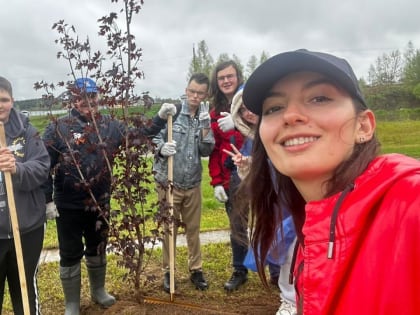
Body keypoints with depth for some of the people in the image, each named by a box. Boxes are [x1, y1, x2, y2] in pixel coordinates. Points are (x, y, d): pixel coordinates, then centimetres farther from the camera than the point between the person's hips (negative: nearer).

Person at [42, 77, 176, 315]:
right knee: (71, 255, 10)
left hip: (100, 203, 3)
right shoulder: (58, 128, -9)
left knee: (98, 249, 21)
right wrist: (47, 199, -12)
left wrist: (160, 119, -8)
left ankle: (98, 290, 44)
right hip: (68, 206, -3)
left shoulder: (110, 125, 1)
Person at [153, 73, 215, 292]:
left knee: (193, 229, 15)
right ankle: (168, 271, 28)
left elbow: (206, 151, -4)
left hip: (193, 184, 3)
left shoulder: (205, 118, 1)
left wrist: (205, 126, -17)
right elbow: (154, 138, -9)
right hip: (168, 183, -3)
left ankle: (196, 270, 31)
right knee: (169, 229, 11)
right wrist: (162, 148, -30)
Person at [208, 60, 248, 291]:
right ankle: (239, 271, 31)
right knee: (236, 227, 14)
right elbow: (214, 150, 9)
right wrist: (216, 182, 2)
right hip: (231, 177, 4)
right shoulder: (215, 113, 11)